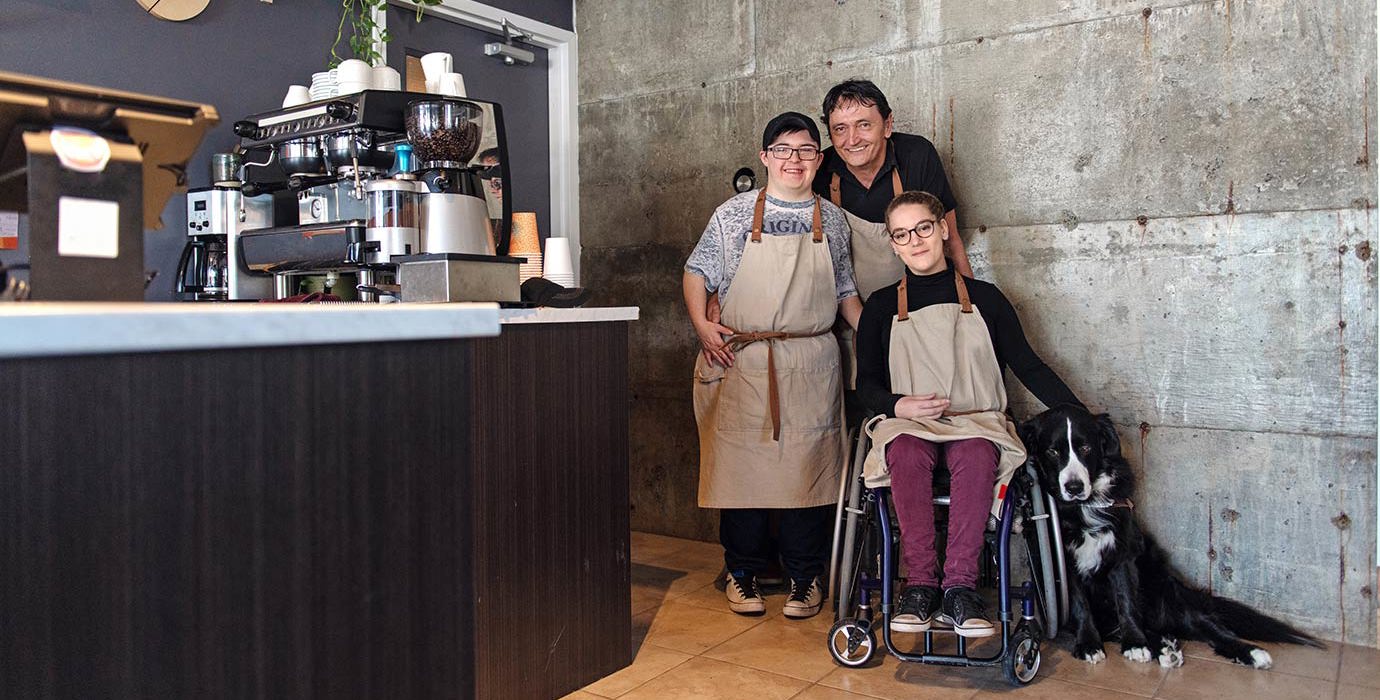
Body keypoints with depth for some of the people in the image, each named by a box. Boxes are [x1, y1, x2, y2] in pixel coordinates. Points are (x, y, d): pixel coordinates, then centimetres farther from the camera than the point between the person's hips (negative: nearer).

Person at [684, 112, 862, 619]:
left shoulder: (832, 220, 9)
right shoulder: (734, 215, 3)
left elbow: (845, 291, 16)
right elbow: (697, 272, 7)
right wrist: (702, 324, -8)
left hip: (811, 367, 1)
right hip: (742, 365, -1)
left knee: (808, 466, 3)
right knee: (742, 464, 3)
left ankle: (805, 576, 19)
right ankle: (742, 573, 20)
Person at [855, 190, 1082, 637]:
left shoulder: (984, 298, 12)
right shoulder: (882, 307, 13)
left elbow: (1029, 367, 10)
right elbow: (867, 384, 10)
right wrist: (899, 405, -12)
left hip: (976, 421, 0)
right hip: (907, 423, 0)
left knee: (977, 456, -35)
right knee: (907, 454, -35)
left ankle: (959, 587, -36)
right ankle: (920, 583, -34)